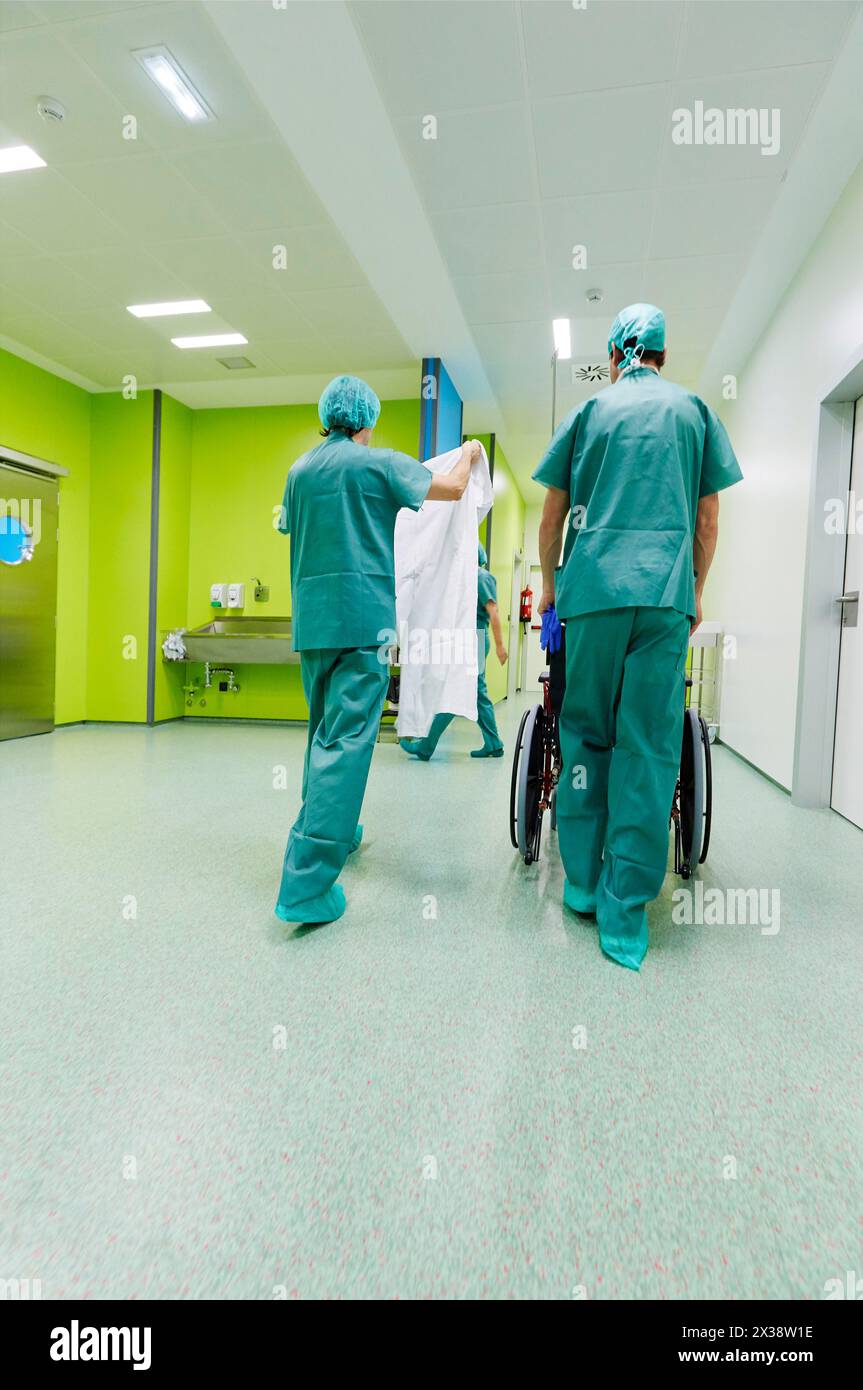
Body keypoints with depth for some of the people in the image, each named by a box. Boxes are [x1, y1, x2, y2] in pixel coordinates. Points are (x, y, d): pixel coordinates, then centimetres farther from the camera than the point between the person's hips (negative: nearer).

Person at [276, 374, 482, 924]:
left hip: (311, 617, 7)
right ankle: (306, 883, -13)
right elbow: (452, 488, 0)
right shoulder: (378, 462, -2)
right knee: (346, 739, -10)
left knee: (325, 729, 19)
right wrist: (469, 454, 21)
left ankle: (330, 831, 32)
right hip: (362, 615, -6)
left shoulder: (300, 470, 14)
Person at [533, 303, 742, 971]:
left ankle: (583, 882, 14)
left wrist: (550, 585, 24)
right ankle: (624, 916, -1)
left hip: (593, 589, 0)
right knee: (649, 748, -2)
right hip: (667, 594, 0)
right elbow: (708, 519, 13)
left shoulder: (590, 410, 15)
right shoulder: (695, 410, 16)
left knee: (586, 735, 8)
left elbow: (552, 517, 13)